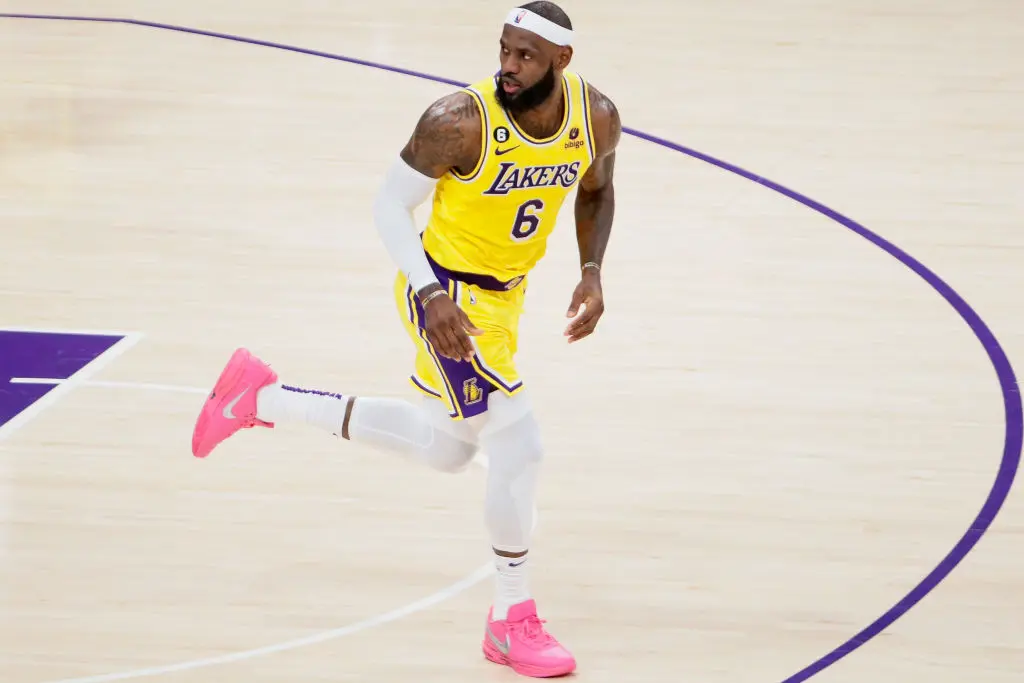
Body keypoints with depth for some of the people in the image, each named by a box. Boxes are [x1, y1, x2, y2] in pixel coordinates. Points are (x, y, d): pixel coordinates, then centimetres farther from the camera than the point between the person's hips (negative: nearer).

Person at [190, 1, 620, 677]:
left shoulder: (597, 117, -11)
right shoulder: (460, 122, -28)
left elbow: (597, 191, 10)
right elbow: (391, 202, -18)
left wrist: (593, 273, -5)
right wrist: (430, 294, -30)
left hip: (503, 293, 8)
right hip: (449, 296, -8)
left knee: (447, 450, 23)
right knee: (520, 448, -11)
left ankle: (263, 398, 33)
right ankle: (512, 622, 7)